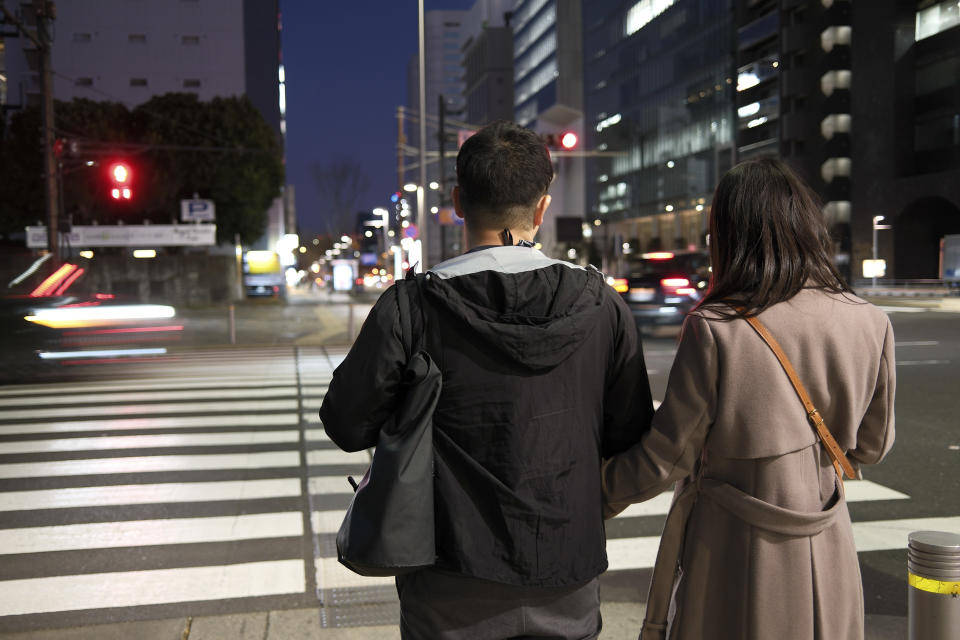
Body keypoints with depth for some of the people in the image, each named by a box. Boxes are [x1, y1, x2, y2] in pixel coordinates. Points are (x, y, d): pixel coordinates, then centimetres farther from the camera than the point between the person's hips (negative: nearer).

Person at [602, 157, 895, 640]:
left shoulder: (714, 330, -21)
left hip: (734, 552, -4)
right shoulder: (868, 324, -6)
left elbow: (667, 457, -14)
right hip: (828, 550, 5)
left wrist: (598, 496, 2)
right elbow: (870, 445, 7)